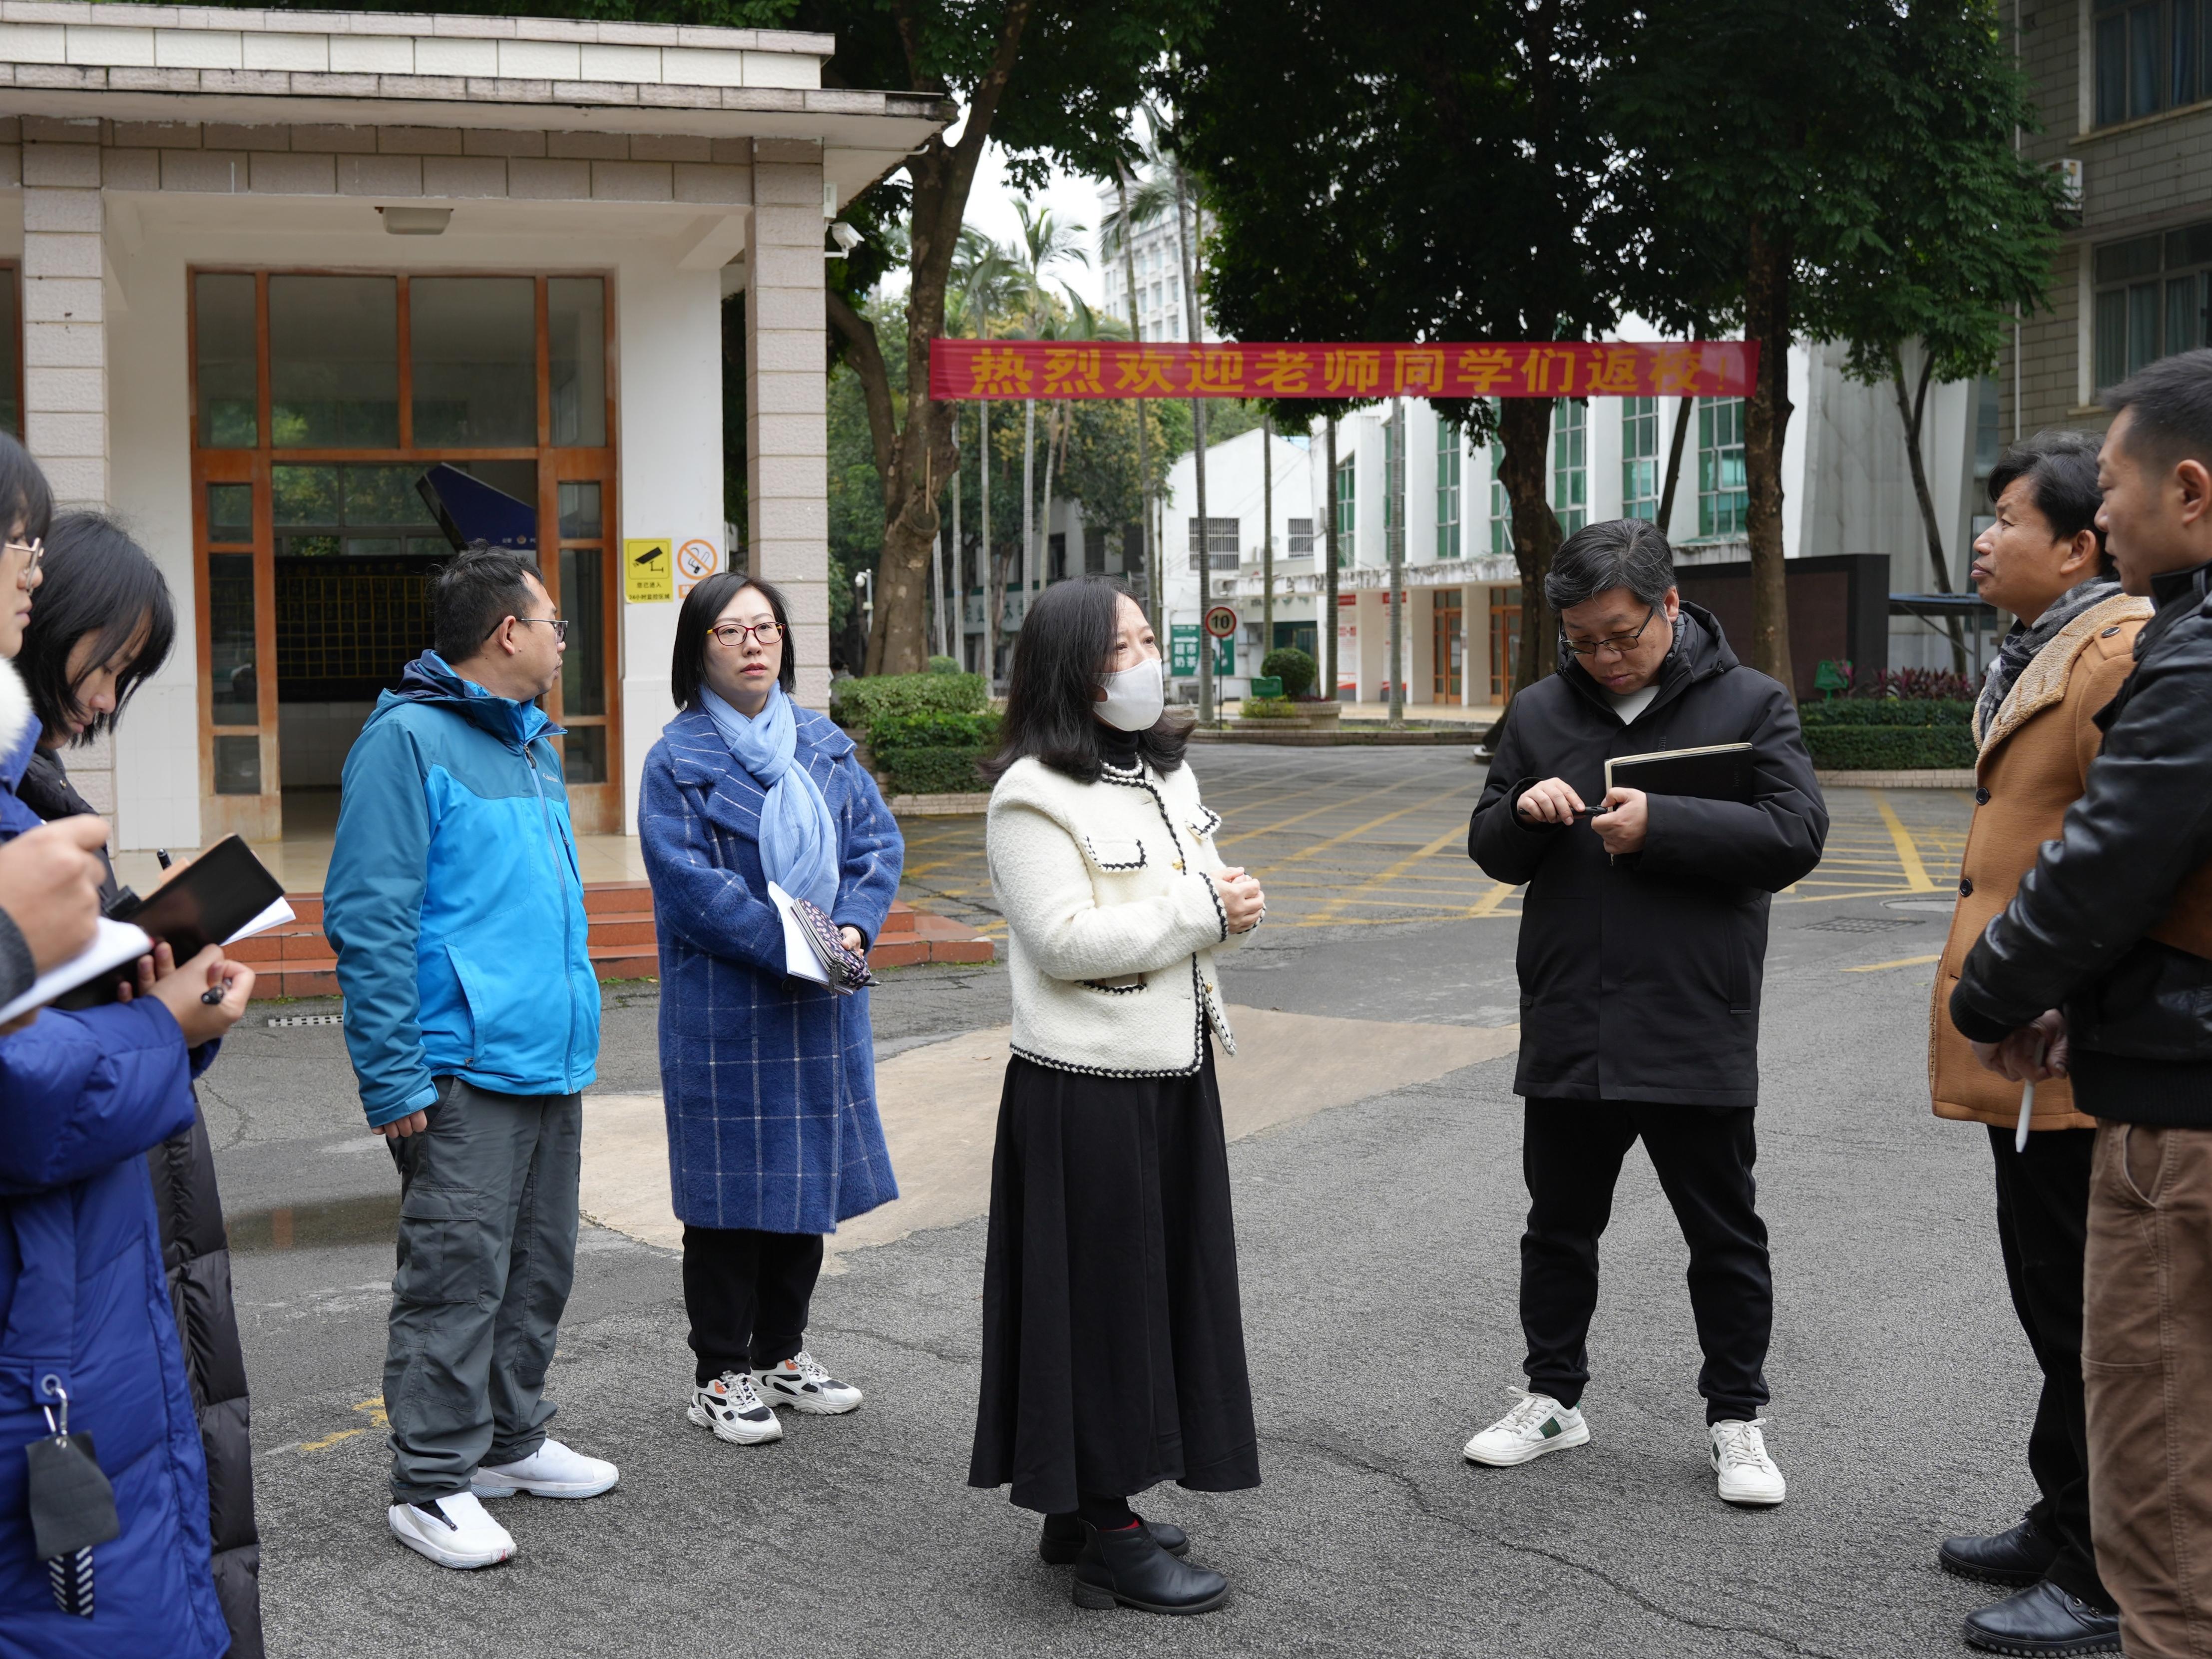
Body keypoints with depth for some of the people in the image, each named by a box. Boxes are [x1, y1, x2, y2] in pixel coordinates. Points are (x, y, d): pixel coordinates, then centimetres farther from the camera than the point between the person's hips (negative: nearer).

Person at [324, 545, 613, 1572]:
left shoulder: (533, 743, 17)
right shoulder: (409, 739, -12)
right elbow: (369, 918, -16)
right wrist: (395, 1079, -19)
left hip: (550, 1058, 9)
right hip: (464, 1073, -9)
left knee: (538, 1267, 16)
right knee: (456, 1277, -5)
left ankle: (511, 1439, 29)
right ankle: (431, 1483, 4)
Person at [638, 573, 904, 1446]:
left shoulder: (825, 744, 9)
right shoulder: (677, 759, -7)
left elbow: (878, 841, 6)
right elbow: (686, 880, -15)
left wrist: (853, 927, -12)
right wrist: (790, 943, -21)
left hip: (822, 1003, 6)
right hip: (724, 1007, -5)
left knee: (808, 1173, 13)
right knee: (730, 1183, 0)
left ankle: (781, 1351, 28)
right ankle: (720, 1374, 13)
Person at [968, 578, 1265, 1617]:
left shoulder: (1166, 772, 13)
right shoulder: (1034, 793, -13)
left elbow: (1205, 901, 23)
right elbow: (1065, 938, -20)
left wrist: (1232, 908, -1)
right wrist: (1202, 912, -16)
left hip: (1174, 1072, 9)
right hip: (1085, 1088, -8)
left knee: (1164, 1288, 13)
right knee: (1098, 1298, -1)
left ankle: (1089, 1509, 26)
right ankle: (1104, 1540, 10)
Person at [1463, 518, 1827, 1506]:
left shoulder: (1750, 704, -2)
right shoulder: (1540, 713, 8)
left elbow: (1796, 835, -12)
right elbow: (1490, 851, 12)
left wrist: (1660, 825, -21)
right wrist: (1523, 813, -11)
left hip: (1696, 1036, -3)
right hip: (1567, 1033, 3)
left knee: (1725, 1238, 8)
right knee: (1559, 1229, 15)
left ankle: (1735, 1421, 22)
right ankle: (1553, 1399, 31)